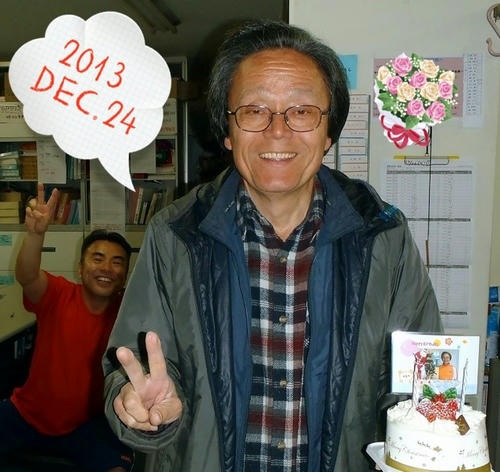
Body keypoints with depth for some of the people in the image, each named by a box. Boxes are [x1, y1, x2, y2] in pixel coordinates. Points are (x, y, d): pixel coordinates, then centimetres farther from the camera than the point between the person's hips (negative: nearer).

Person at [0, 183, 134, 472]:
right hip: (26, 414, 1)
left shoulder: (128, 310, -11)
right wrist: (36, 233, -54)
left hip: (88, 423, 0)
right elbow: (27, 277, -35)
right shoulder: (58, 296, -16)